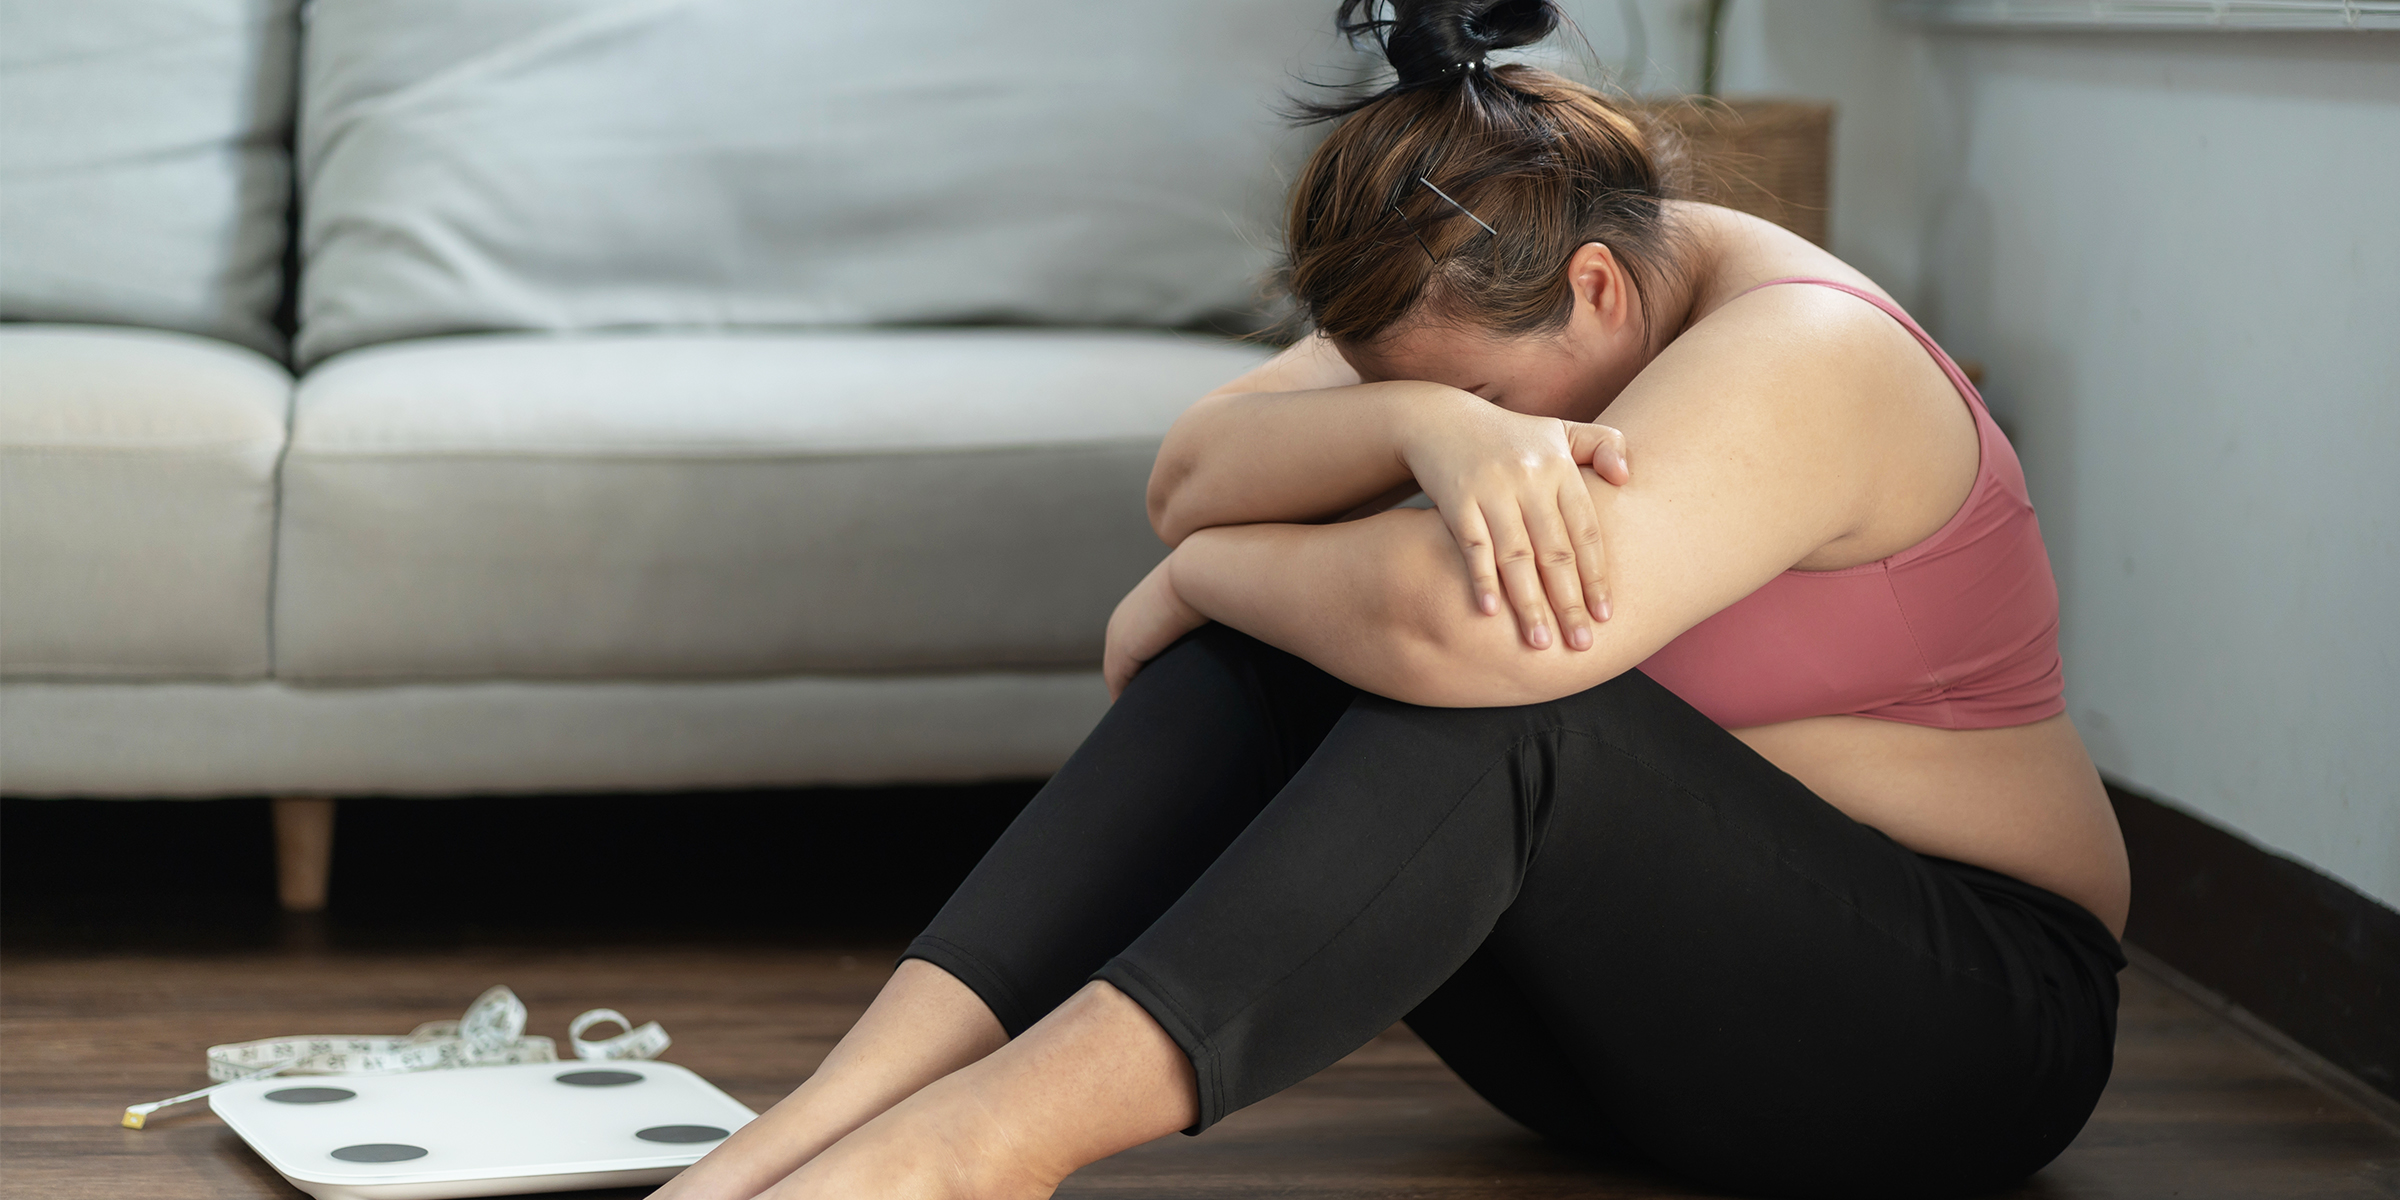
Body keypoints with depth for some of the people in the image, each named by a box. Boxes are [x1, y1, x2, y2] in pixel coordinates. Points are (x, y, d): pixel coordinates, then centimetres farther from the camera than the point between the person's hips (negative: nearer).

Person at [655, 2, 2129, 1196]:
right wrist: (1427, 429, -31)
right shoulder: (1498, 317, 3)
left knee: (1480, 683, -33)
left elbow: (1454, 625, -39)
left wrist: (1199, 578, -19)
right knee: (1252, 664, -16)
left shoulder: (1798, 362, -23)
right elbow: (1196, 473, -10)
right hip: (1626, 982, 8)